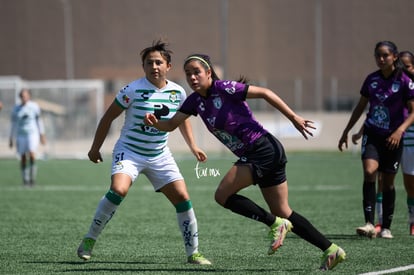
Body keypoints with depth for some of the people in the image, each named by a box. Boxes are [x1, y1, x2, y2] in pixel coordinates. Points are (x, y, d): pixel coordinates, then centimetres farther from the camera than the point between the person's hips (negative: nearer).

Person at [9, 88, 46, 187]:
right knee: (23, 158, -2)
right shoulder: (16, 109, 6)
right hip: (21, 135, 2)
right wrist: (11, 139, 10)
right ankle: (25, 180, 7)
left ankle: (32, 177, -13)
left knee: (31, 154, -21)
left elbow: (39, 121, 7)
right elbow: (13, 124, 11)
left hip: (33, 134, -2)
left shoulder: (34, 107, 0)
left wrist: (42, 135, 4)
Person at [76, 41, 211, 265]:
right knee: (118, 190, -29)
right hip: (129, 151, -4)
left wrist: (193, 146, 13)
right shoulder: (133, 90, -16)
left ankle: (193, 253, 10)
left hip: (159, 156, 5)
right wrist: (95, 148, -2)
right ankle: (89, 239, -13)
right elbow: (108, 117, -5)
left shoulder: (178, 93, -2)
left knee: (182, 198, -4)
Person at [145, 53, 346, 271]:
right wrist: (155, 122, -14)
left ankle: (275, 224, -4)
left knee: (223, 195, -11)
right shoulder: (195, 101, 8)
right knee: (283, 213, 10)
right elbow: (171, 125, 9)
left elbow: (264, 93, -11)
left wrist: (294, 118, -10)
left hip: (263, 149, -9)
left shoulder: (224, 89, -14)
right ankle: (330, 249, 13)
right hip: (253, 155, 9)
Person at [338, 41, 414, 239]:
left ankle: (386, 227, 18)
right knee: (369, 172, -20)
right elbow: (360, 107, 15)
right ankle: (369, 224, -25)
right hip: (372, 134, 2)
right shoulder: (371, 79, 3)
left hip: (392, 138, -2)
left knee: (388, 182, 5)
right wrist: (346, 131, 17)